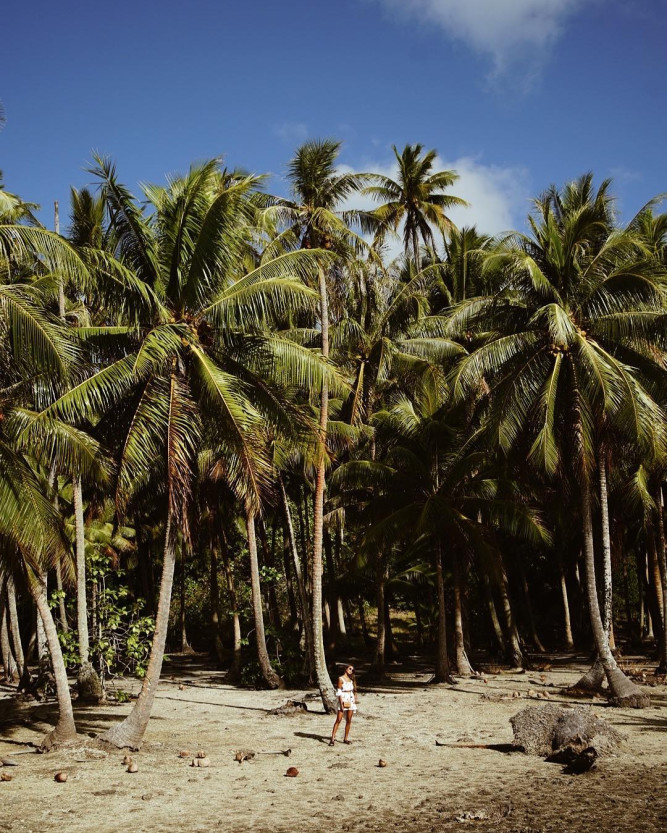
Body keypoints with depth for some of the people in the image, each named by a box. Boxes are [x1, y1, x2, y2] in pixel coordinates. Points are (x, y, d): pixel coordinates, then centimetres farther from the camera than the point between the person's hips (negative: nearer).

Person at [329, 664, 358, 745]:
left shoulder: (351, 679, 12)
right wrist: (341, 703, -15)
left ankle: (346, 738, 13)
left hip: (351, 701, 6)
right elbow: (339, 692, -9)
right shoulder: (341, 679, -6)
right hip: (343, 700, -6)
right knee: (338, 720, -9)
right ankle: (333, 738, -9)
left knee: (349, 720, 5)